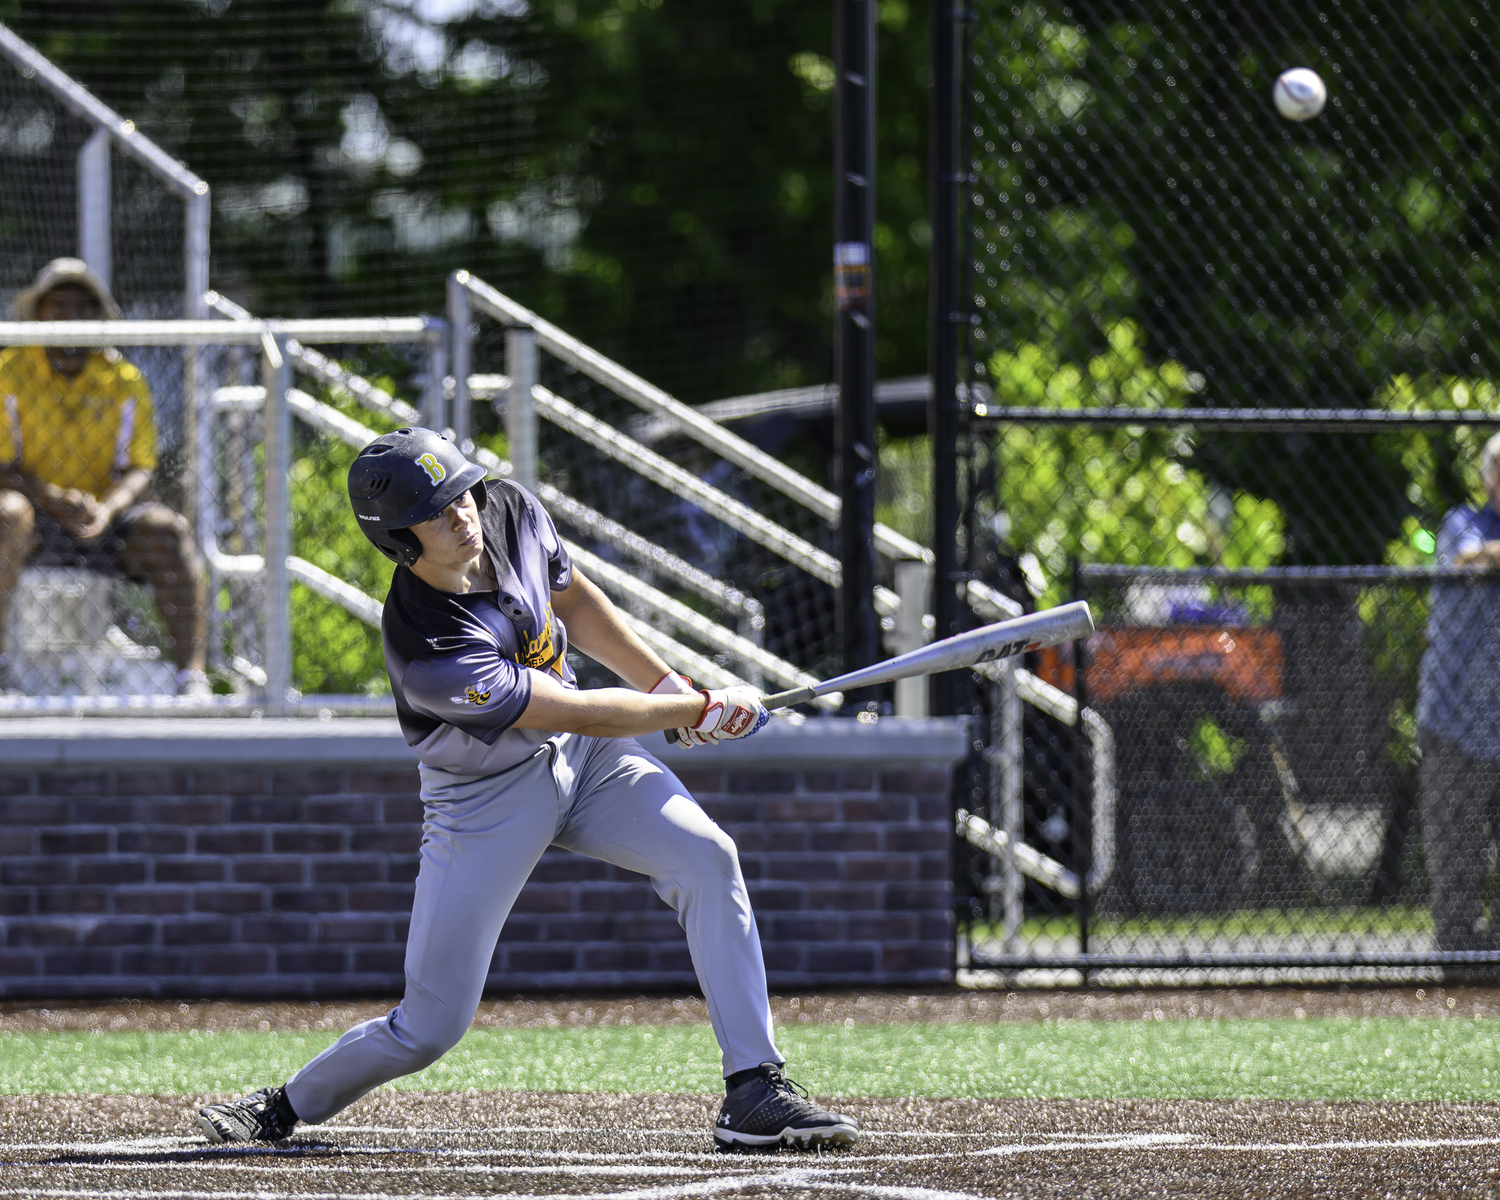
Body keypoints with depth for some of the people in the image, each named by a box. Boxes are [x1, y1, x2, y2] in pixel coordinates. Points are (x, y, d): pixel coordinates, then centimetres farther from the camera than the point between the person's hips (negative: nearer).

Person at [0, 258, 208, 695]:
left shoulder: (125, 380, 7)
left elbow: (139, 470, 0)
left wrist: (106, 509, -23)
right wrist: (56, 500, -25)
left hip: (107, 526, 2)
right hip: (38, 518, -2)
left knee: (168, 529, -28)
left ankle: (192, 675, -35)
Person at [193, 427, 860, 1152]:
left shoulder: (512, 511, -14)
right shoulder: (428, 655, -34)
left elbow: (572, 600, 8)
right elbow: (578, 713, -26)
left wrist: (667, 682, 4)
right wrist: (700, 711, -15)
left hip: (580, 762, 6)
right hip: (484, 802, -6)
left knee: (707, 857, -18)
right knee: (429, 1027, -6)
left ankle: (754, 1094, -16)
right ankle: (287, 1106, 23)